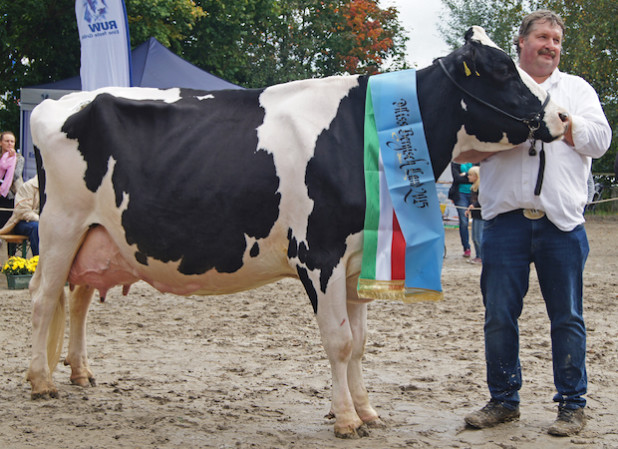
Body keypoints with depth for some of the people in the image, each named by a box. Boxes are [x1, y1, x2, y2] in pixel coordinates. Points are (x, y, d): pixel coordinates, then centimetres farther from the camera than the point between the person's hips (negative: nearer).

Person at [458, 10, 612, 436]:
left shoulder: (577, 89, 16)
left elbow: (600, 139, 2)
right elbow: (463, 149, 8)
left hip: (562, 220, 0)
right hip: (506, 219, 0)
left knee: (567, 316, 2)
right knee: (499, 314, 2)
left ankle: (572, 405, 12)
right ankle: (503, 401, 16)